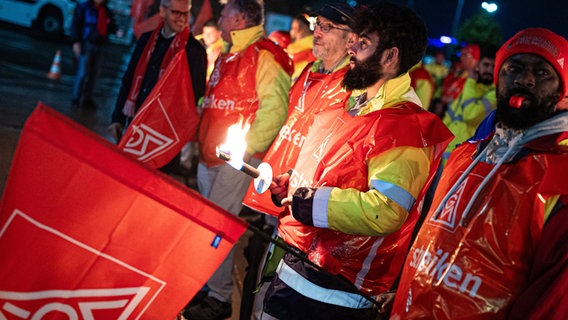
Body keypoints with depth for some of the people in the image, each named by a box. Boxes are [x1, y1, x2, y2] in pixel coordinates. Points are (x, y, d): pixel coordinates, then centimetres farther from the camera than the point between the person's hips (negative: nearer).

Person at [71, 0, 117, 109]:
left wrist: (116, 31, -6)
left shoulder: (107, 12, 13)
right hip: (87, 44, -5)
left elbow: (111, 26, 18)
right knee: (83, 73, -7)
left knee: (94, 74, 6)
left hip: (100, 46, 5)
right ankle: (76, 99, 4)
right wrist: (76, 42, -14)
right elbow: (76, 25, -5)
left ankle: (87, 99, 15)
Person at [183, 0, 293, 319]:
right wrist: (204, 140, 20)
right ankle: (203, 282, 31)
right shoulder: (230, 56, 16)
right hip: (210, 155, 9)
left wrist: (246, 148, -20)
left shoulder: (264, 57, -14)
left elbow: (274, 108, -21)